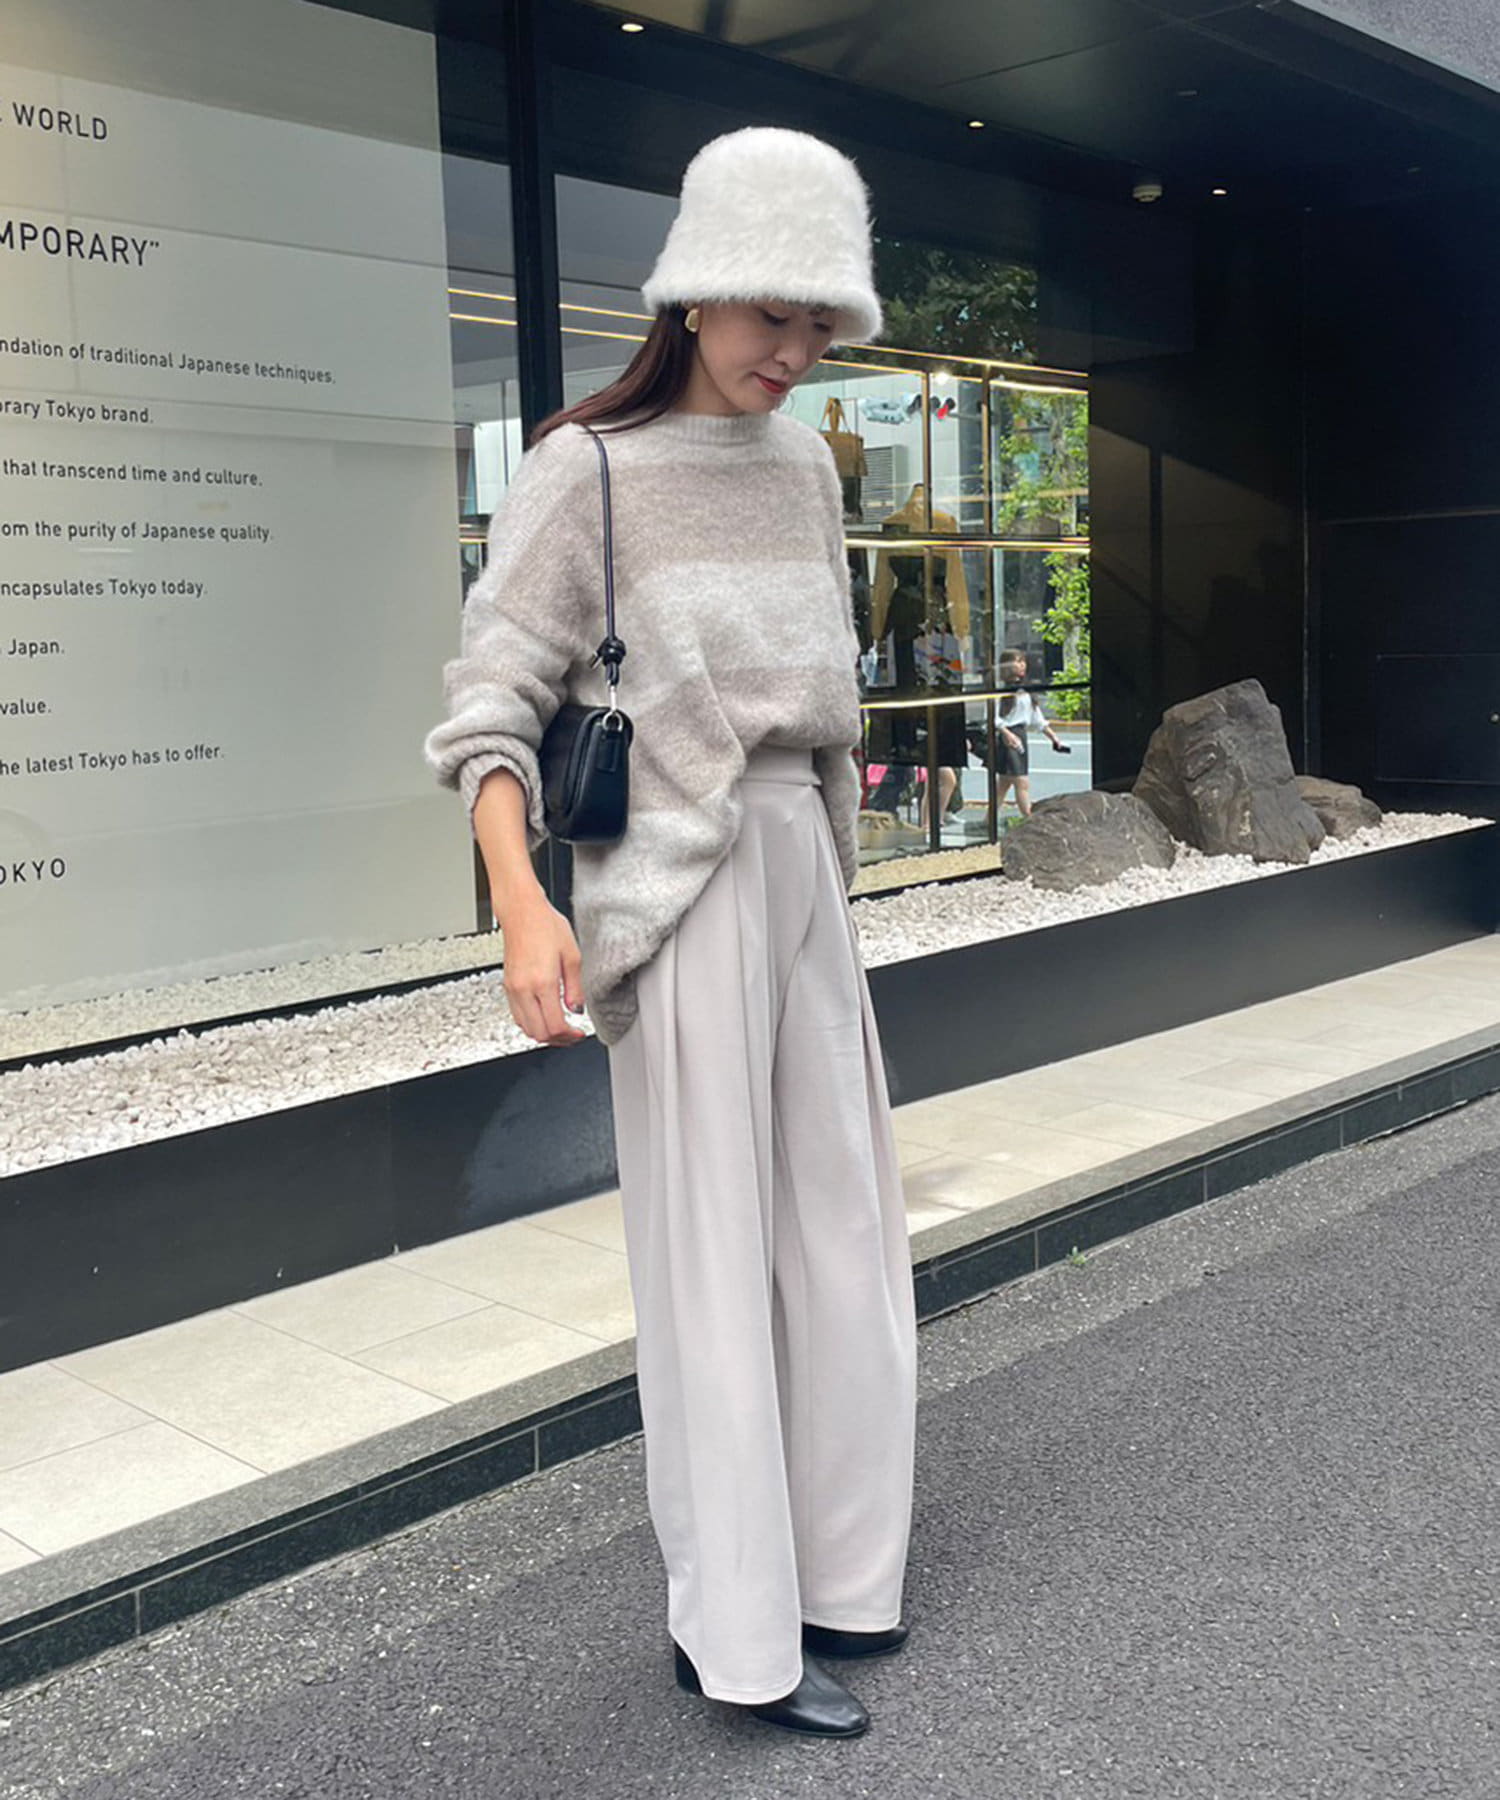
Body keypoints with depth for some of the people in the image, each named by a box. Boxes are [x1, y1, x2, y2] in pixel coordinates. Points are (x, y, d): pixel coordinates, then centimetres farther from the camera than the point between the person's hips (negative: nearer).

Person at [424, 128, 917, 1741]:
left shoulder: (805, 466, 12)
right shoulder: (588, 470, -7)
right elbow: (492, 701, -12)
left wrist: (831, 873, 17)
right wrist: (522, 903, -25)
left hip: (803, 875, 7)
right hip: (676, 885, -7)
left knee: (837, 1228, 12)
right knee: (709, 1246, -2)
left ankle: (830, 1573, 28)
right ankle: (734, 1637, 11)